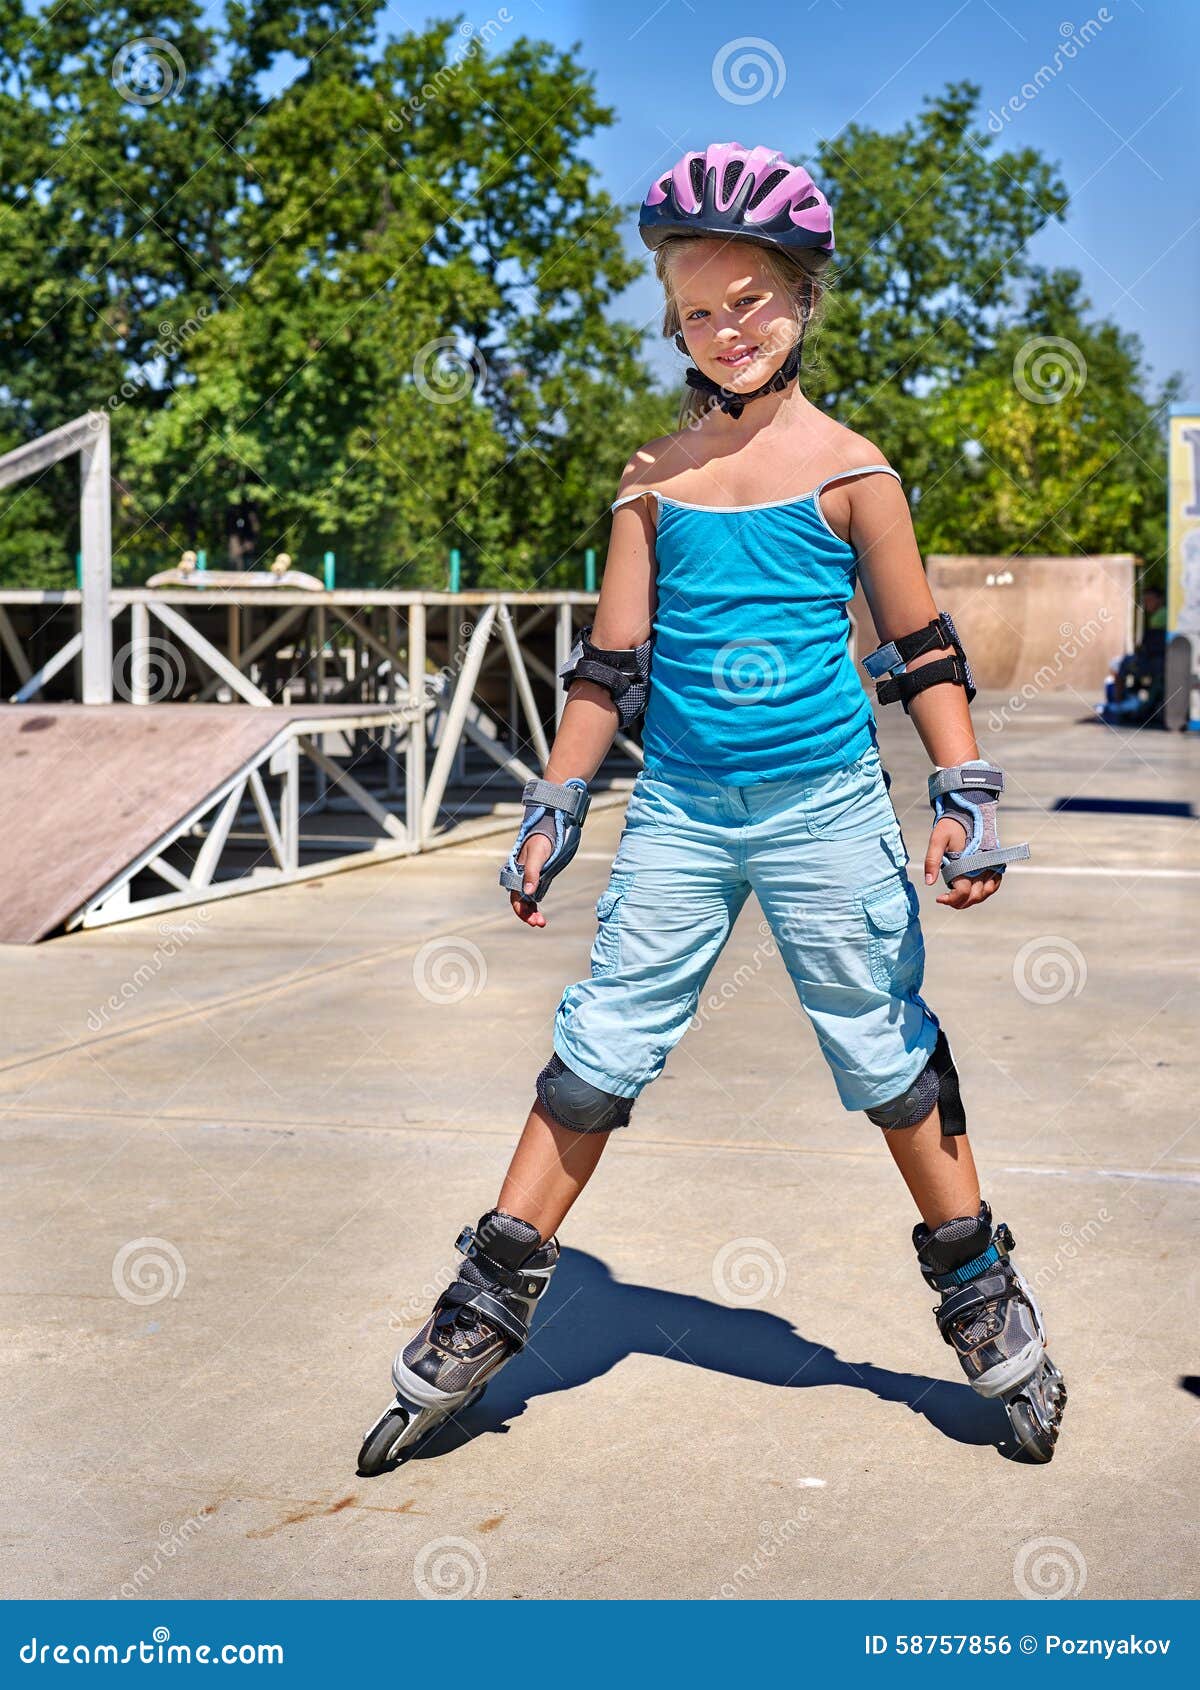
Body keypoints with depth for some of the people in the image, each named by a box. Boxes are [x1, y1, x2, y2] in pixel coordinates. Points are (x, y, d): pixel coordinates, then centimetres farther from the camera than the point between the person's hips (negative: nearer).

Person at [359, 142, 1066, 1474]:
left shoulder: (847, 473, -2)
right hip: (679, 811, 2)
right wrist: (553, 811, 8)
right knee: (599, 1049, 3)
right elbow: (610, 661, 9)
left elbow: (924, 652, 3)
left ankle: (984, 1302, 23)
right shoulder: (655, 478, 5)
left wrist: (966, 798, -4)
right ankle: (483, 1317, 11)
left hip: (825, 810, -2)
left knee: (887, 1053, 6)